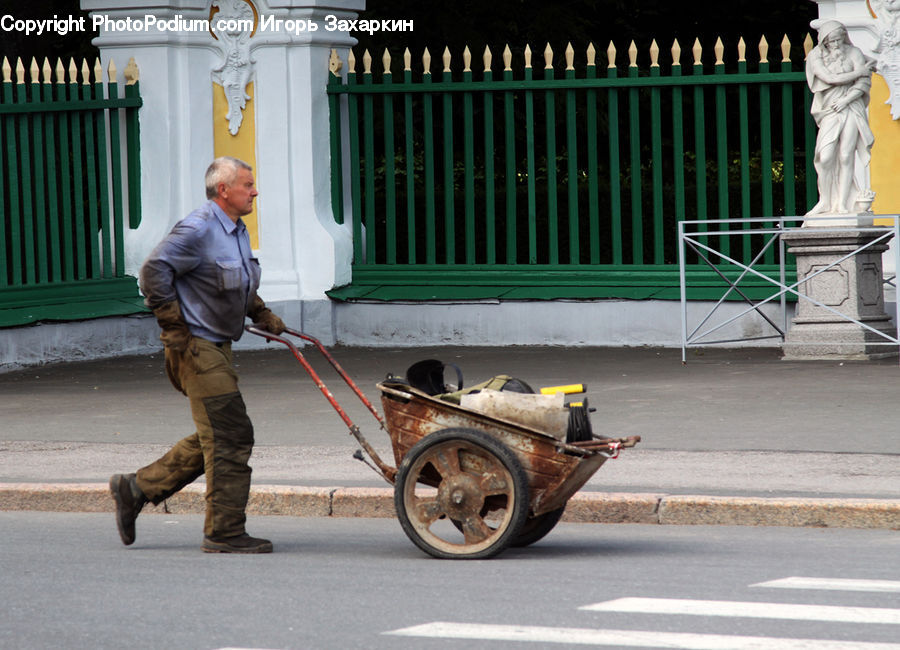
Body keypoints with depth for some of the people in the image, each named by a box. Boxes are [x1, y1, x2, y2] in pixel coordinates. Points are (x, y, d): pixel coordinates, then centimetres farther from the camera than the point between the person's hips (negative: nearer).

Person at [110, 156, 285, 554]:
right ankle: (224, 532, -4)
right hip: (196, 345, -10)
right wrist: (174, 324, -19)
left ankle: (136, 489, 23)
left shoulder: (237, 231, 13)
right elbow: (154, 270, -21)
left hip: (217, 347, 10)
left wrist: (261, 314, 14)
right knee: (230, 436, -9)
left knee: (212, 439, 13)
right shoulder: (198, 229, -17)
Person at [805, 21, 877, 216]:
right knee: (825, 158, -11)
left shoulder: (853, 53, 2)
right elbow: (831, 79, -11)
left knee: (846, 156, -7)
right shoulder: (816, 57, 1)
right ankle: (825, 202, 2)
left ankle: (843, 204, -1)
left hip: (851, 109, 0)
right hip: (829, 112, 0)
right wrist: (859, 72, -6)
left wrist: (846, 99, -14)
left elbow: (864, 83, -3)